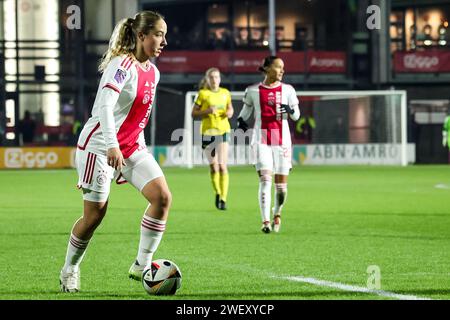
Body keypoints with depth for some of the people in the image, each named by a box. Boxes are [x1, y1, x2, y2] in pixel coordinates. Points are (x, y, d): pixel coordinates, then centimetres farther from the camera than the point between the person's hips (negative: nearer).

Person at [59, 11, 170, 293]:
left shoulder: (153, 72, 9)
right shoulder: (122, 65, -16)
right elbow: (105, 106, -27)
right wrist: (112, 146, -37)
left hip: (132, 147, 7)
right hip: (100, 145, -7)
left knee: (162, 196, -13)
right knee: (95, 215, -3)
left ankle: (141, 266, -7)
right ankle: (69, 270, 20)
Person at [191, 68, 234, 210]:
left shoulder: (225, 93, 8)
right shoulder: (203, 93, 0)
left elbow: (230, 108, 22)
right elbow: (194, 113, 2)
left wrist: (229, 113, 0)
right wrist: (207, 111, -14)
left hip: (223, 130, 1)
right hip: (208, 131, -1)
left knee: (222, 166, -9)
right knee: (213, 166, 1)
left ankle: (223, 198, -7)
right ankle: (217, 193, 24)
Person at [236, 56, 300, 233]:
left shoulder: (287, 90, 7)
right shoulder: (253, 91, 5)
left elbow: (296, 116, 8)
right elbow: (246, 110, 17)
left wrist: (290, 110, -15)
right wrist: (240, 119, -4)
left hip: (282, 141, 2)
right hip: (261, 140, -2)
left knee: (281, 185, 4)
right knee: (265, 180, -17)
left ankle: (277, 213, 33)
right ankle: (265, 221, -19)